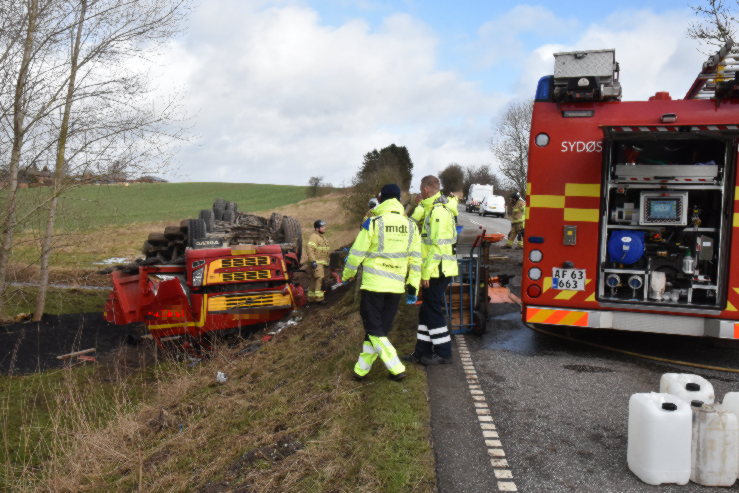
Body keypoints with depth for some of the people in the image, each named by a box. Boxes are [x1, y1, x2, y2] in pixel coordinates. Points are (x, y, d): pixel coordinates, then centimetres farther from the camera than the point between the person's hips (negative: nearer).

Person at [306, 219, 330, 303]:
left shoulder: (323, 237, 21)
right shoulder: (314, 237, -11)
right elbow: (310, 250, -21)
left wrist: (327, 262, 28)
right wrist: (313, 261, -26)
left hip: (323, 263, 9)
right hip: (316, 263, -9)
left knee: (314, 280, 12)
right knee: (319, 278, -17)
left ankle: (311, 298, 16)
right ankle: (318, 297, -17)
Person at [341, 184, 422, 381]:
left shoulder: (373, 223, -10)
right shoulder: (411, 226, 4)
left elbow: (357, 254, -6)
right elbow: (415, 259, 5)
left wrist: (347, 275, 9)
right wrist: (413, 284, 10)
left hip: (373, 283, -4)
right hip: (396, 285, 5)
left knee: (374, 328, 4)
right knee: (382, 327, 13)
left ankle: (396, 368, -3)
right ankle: (362, 368, 18)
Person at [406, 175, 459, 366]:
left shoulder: (439, 211, -17)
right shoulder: (433, 209, 16)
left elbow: (438, 246, -22)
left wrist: (426, 274, -21)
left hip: (437, 271, -10)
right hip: (435, 271, 10)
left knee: (433, 311, -1)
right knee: (426, 310, 15)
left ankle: (443, 353, 9)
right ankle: (422, 351, 23)